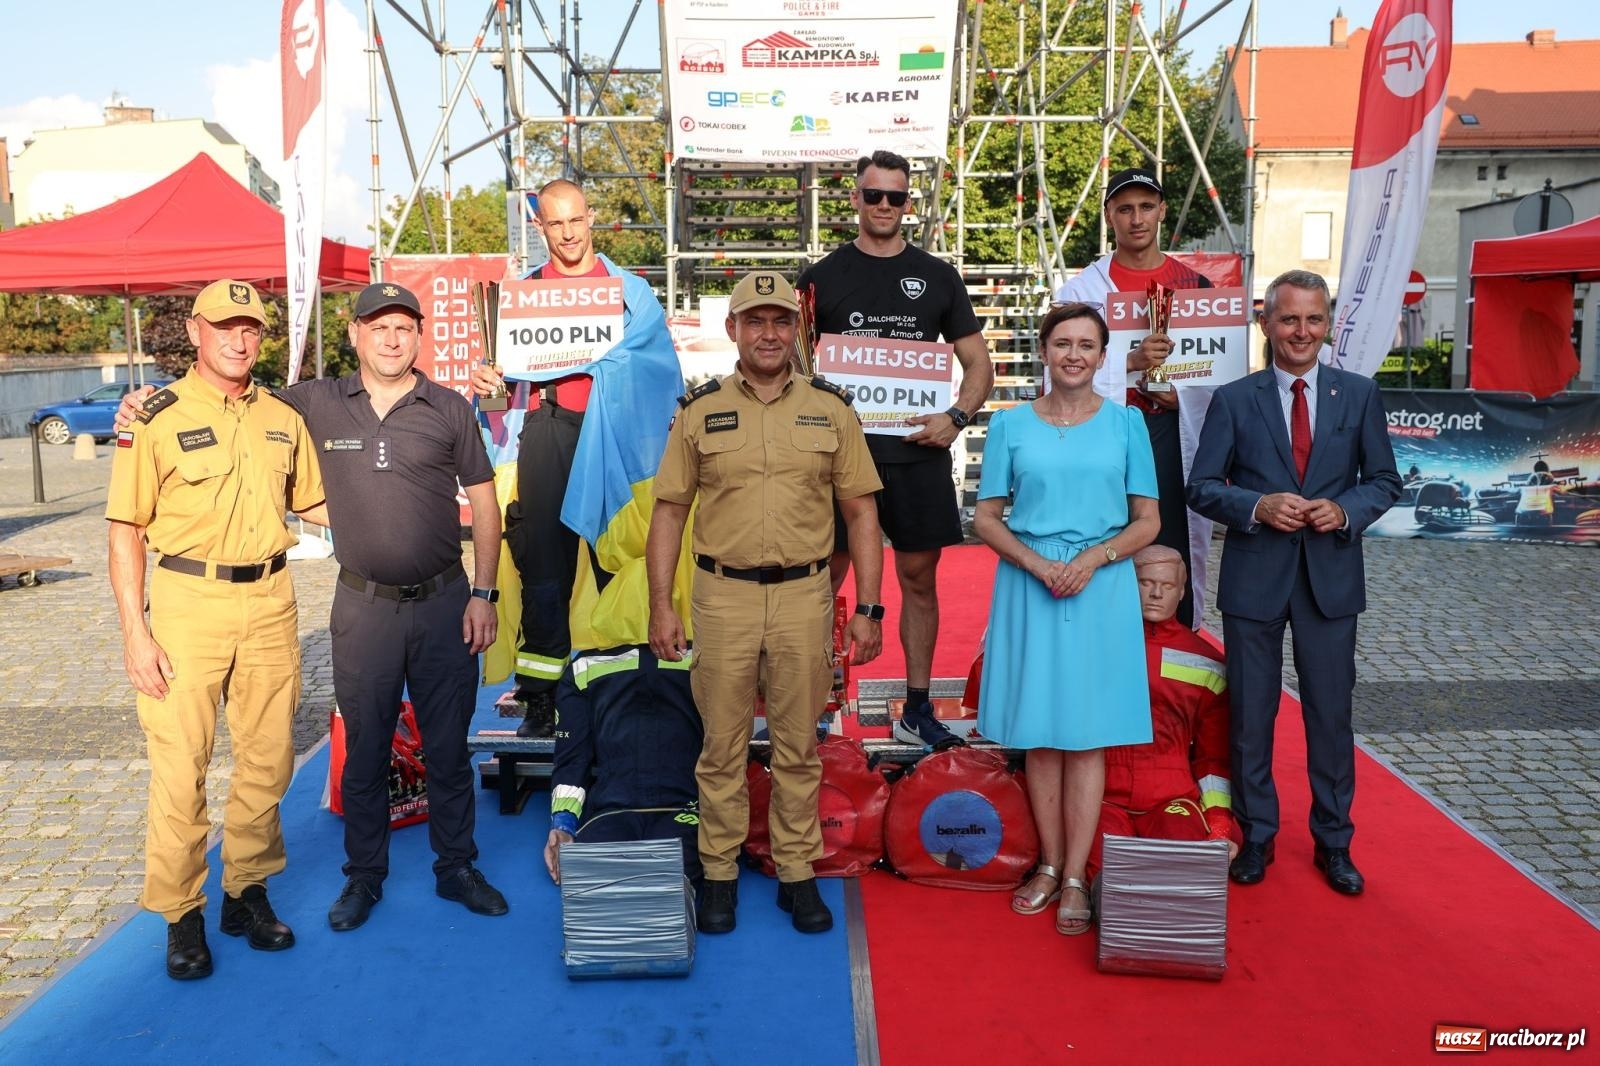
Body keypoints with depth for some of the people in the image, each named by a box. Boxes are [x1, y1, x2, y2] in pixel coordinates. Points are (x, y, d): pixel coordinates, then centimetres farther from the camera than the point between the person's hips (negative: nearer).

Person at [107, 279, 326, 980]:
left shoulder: (284, 418, 10)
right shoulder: (156, 418, -3)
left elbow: (314, 503, 20)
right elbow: (125, 529, -4)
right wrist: (135, 632, -10)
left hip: (270, 600, 4)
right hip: (188, 604, -4)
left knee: (268, 759, 10)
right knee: (180, 767, 0)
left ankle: (247, 889, 27)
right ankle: (181, 914, 15)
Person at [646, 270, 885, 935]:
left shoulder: (831, 409, 4)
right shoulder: (699, 410, 4)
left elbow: (861, 513, 4)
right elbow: (669, 512, 5)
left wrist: (868, 609, -1)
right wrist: (661, 605, -2)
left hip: (804, 596, 0)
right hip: (723, 597, 0)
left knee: (799, 746, 10)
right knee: (722, 744, 8)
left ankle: (797, 874, 24)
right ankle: (719, 874, 24)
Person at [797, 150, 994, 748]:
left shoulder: (937, 277, 11)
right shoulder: (824, 277, 7)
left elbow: (979, 365, 11)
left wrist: (956, 418, -7)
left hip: (918, 452, 2)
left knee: (919, 578, 7)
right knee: (826, 575, 1)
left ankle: (917, 710, 19)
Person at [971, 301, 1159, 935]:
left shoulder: (1125, 423, 5)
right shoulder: (1010, 425, 4)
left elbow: (1147, 522, 4)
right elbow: (985, 518, 4)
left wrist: (1093, 558, -12)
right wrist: (1036, 562, -12)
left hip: (1101, 588, 0)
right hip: (1027, 586, 1)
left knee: (1086, 736, 2)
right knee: (1040, 735, 7)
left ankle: (1075, 877, 12)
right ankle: (1050, 865, 21)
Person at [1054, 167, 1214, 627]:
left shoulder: (1195, 285, 11)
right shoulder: (1081, 287, 7)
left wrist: (1185, 394, -8)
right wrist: (1131, 361, -17)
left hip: (1168, 431, 1)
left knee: (1172, 547, 1)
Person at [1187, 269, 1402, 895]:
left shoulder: (1359, 395, 5)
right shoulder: (1233, 400, 0)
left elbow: (1384, 480, 8)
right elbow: (1202, 488, -1)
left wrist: (1345, 510, -12)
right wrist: (1258, 507, -18)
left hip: (1331, 578, 1)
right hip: (1254, 578, -1)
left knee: (1331, 714, 9)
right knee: (1250, 715, 8)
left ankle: (1333, 843, 26)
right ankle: (1256, 837, 26)